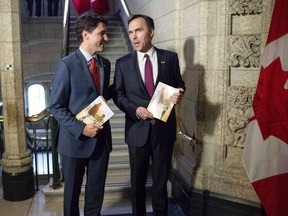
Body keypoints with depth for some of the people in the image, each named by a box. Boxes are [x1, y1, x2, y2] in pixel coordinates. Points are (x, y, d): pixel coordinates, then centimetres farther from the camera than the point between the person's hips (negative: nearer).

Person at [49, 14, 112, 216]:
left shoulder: (105, 63, 6)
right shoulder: (67, 64, -13)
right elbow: (56, 106, -13)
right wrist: (80, 129, -21)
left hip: (101, 138, 5)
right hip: (75, 140, -4)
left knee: (97, 188, 17)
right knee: (73, 189, 16)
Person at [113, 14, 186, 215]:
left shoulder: (170, 57, -1)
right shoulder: (123, 63, -1)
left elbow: (179, 85, 8)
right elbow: (118, 94, 2)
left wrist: (179, 94, -15)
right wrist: (135, 110, -16)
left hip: (164, 128, 0)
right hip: (138, 129, 0)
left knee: (161, 178, 15)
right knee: (138, 179, 16)